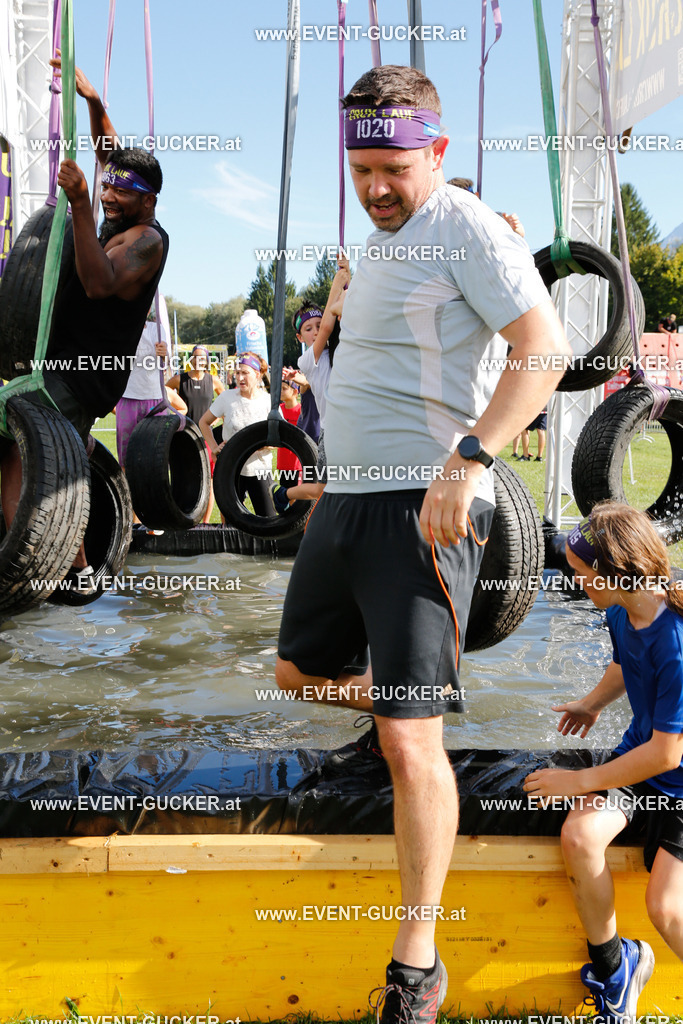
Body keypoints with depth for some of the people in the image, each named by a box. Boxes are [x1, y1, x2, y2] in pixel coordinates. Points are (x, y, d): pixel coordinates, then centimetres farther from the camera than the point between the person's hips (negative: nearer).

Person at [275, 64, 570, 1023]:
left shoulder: (467, 226, -8)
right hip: (347, 498, 9)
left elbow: (545, 349, -18)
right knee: (299, 673, 21)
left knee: (409, 739, -9)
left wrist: (464, 462, -28)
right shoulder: (380, 239, 18)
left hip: (421, 507, -9)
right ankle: (406, 695, 48)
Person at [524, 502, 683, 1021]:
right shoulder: (620, 614, -4)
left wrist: (580, 780, -17)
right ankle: (611, 963, 4)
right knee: (579, 834, -19)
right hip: (639, 754, 7)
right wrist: (593, 703, 13)